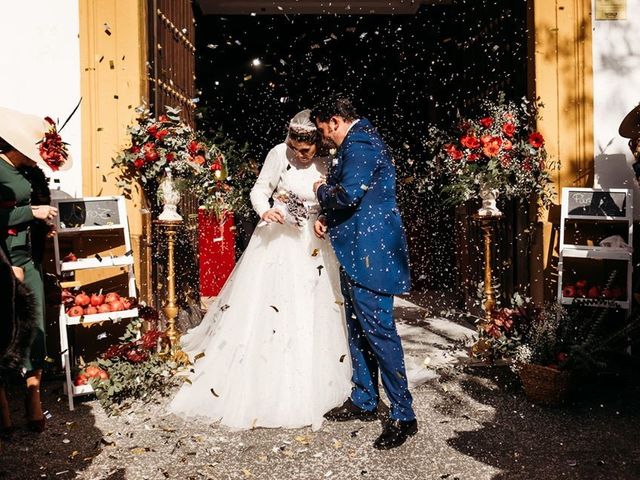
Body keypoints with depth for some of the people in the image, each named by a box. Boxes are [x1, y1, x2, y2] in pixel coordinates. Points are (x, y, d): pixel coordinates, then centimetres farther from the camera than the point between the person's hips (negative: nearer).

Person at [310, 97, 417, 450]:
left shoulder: (359, 144, -13)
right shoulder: (358, 143, 20)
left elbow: (349, 195, -24)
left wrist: (322, 191, -4)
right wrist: (327, 217, 9)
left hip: (371, 252, -11)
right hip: (357, 251, 11)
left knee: (378, 329, -8)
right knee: (357, 328, 16)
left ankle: (403, 416, 2)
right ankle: (364, 401, 29)